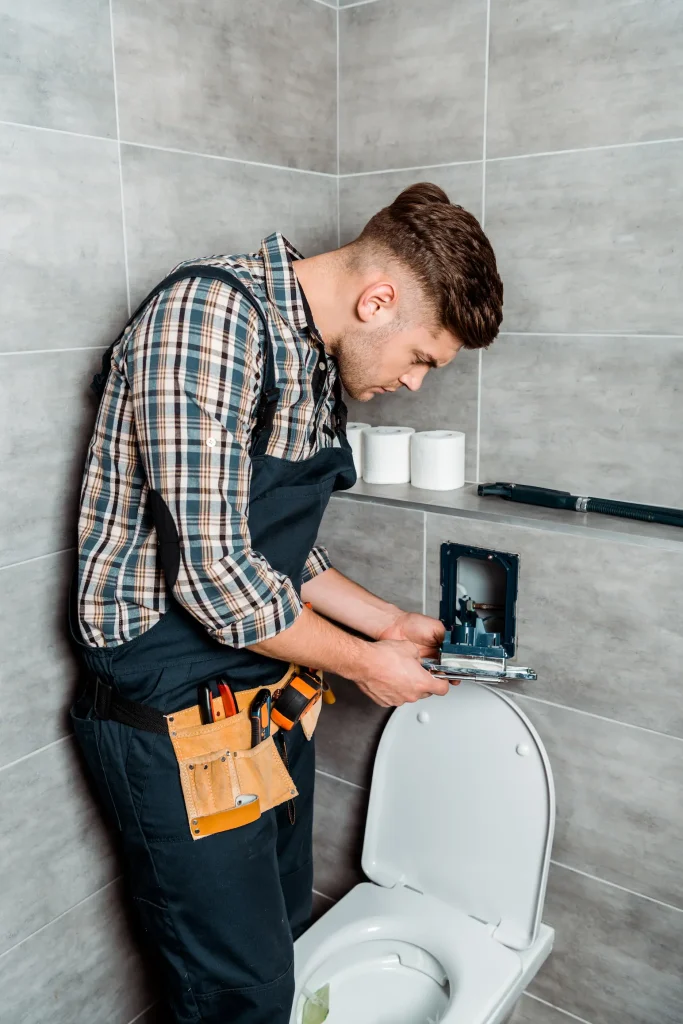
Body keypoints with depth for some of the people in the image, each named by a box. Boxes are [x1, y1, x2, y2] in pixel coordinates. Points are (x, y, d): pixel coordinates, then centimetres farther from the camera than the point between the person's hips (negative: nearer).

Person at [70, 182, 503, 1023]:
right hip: (174, 714, -8)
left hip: (269, 694, 9)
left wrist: (389, 623, 8)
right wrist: (362, 662, -13)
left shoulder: (317, 365, 8)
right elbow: (212, 573, -27)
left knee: (285, 938, 23)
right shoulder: (211, 312, -22)